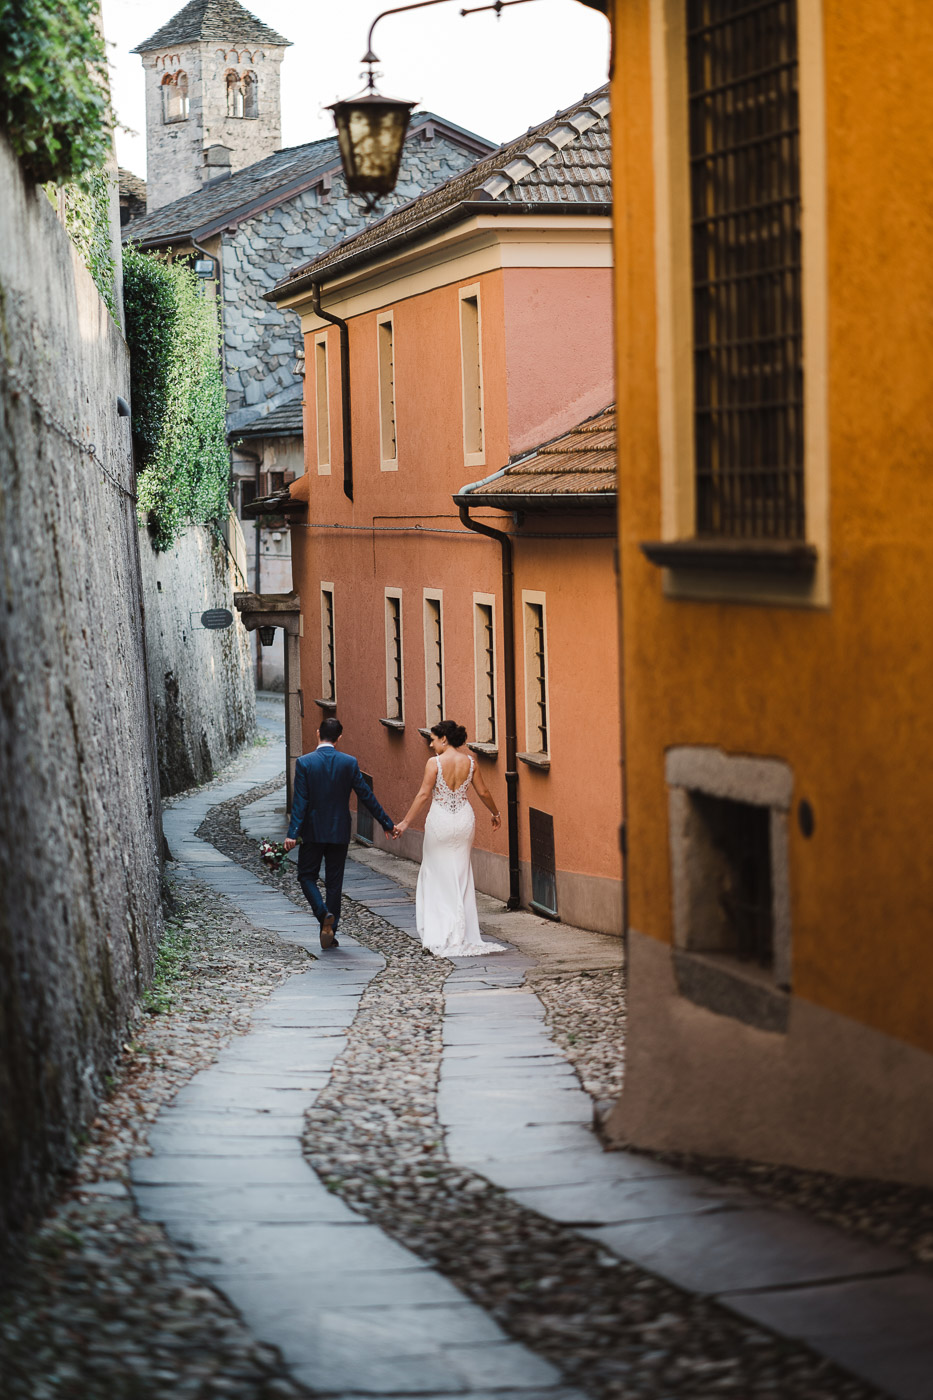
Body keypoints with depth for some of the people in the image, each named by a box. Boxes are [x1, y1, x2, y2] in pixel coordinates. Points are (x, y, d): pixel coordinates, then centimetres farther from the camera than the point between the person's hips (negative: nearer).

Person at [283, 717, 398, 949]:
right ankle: (330, 932, 11)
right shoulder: (349, 763, -5)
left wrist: (292, 834, -14)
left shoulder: (304, 763, -10)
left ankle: (324, 914, -14)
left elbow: (300, 801, -14)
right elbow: (366, 796, -1)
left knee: (307, 876, 11)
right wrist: (388, 824, 8)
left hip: (313, 832, -2)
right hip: (339, 832, 2)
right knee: (334, 883, 10)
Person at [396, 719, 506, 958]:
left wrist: (406, 822, -14)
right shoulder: (469, 761, 1)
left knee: (438, 877, 5)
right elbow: (483, 792, 8)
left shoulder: (434, 763, -12)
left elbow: (423, 794, -16)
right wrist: (495, 813, 23)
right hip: (464, 820, 4)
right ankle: (462, 935, 14)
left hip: (440, 821, -4)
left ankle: (437, 936, 2)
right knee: (461, 877, 12)